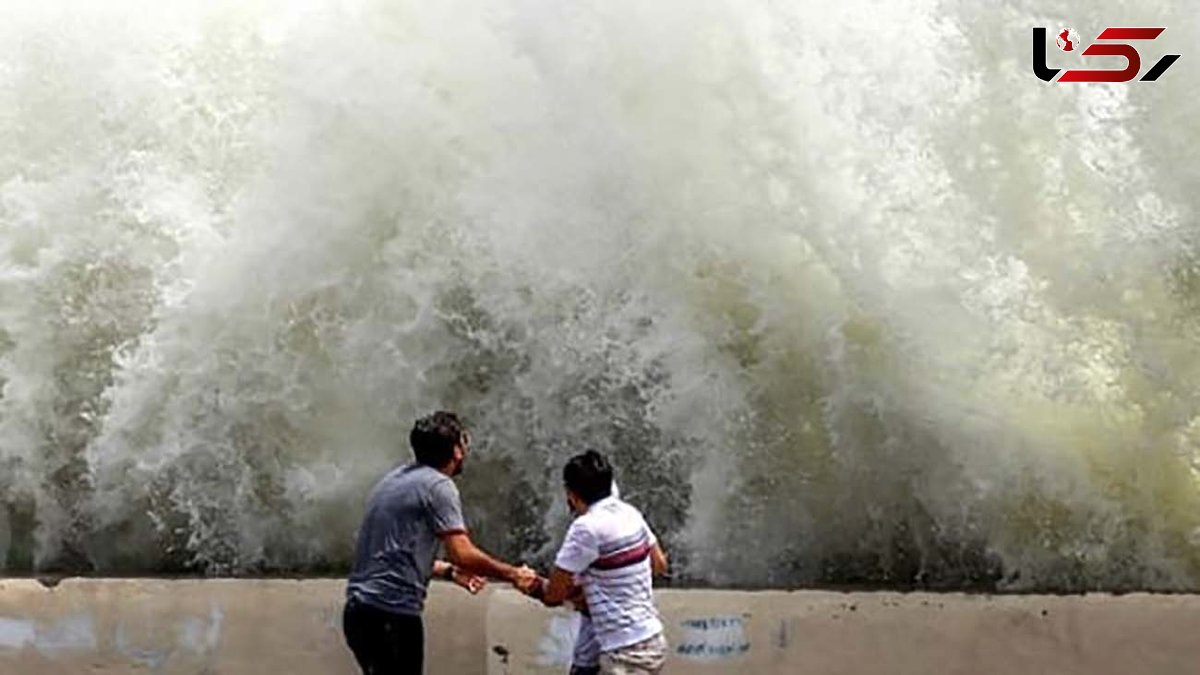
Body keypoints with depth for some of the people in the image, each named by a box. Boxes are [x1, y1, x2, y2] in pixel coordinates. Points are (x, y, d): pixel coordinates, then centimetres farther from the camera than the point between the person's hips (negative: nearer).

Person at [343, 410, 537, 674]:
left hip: (361, 610, 10)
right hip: (391, 614, -10)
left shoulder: (397, 479, 19)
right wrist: (513, 574, -2)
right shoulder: (438, 486, -9)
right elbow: (463, 554, -15)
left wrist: (449, 571, 28)